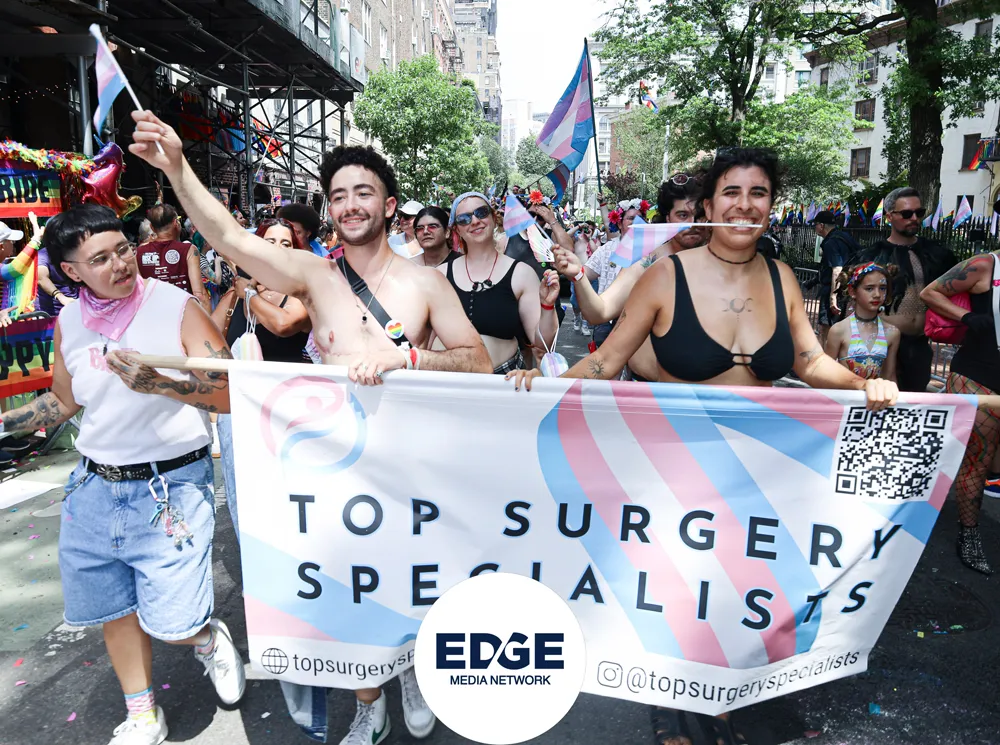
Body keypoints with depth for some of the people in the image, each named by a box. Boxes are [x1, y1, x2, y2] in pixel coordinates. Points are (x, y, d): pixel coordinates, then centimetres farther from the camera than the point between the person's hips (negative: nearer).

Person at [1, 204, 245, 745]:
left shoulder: (177, 308, -11)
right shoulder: (69, 322, 4)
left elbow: (227, 395, -17)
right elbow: (63, 401, 20)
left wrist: (155, 383, -29)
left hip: (171, 486, -5)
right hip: (95, 487, 6)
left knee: (172, 623, -5)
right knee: (114, 611, 18)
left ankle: (209, 638, 32)